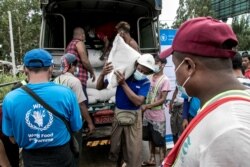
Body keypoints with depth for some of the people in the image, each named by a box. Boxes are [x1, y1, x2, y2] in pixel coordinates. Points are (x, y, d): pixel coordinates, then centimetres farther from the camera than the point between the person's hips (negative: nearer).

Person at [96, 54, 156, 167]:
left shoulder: (145, 82, -10)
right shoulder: (121, 73, -8)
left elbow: (138, 101, -24)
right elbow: (99, 87, -6)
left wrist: (123, 84, -27)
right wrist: (102, 74, -27)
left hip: (134, 116, -2)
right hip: (118, 114, 2)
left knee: (134, 149, 3)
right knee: (115, 145, 17)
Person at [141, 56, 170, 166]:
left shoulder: (165, 80, -13)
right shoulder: (150, 77, 5)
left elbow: (163, 99, -15)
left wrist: (147, 106, -20)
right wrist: (144, 108, -1)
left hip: (157, 116, -6)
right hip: (147, 114, 6)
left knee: (160, 141, 7)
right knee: (150, 138, 19)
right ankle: (152, 159, 37)